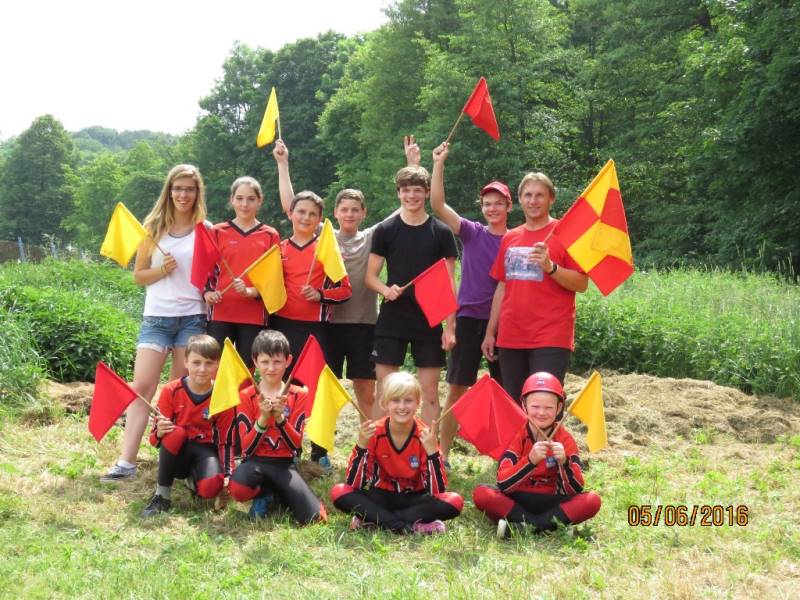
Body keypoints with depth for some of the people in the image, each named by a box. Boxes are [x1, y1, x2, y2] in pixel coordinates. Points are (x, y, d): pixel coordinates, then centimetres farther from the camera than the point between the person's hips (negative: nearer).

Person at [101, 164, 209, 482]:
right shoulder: (153, 228, 7)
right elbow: (138, 275, 9)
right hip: (156, 317, 1)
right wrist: (162, 270, -10)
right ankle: (127, 461, -9)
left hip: (192, 318, 0)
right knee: (141, 387, -8)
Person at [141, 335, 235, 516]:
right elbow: (155, 436, -5)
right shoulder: (171, 391, -9)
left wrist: (227, 475, -10)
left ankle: (193, 479, 9)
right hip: (177, 452, 0)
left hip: (206, 449, 0)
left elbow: (226, 440, -1)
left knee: (211, 488, -31)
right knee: (175, 433, -35)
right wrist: (160, 432, -30)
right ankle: (162, 495, -20)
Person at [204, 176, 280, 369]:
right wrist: (207, 292, -9)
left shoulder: (270, 236, 6)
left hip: (254, 316, 0)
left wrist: (251, 291, -13)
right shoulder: (218, 232, 8)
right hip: (221, 314, 0)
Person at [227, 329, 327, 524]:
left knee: (314, 518, -19)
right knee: (238, 489, -37)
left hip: (284, 464, 1)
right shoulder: (246, 396, 0)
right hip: (256, 462, -1)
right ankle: (264, 494, 1)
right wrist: (263, 419, -22)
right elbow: (247, 449, -7)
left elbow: (296, 444, -4)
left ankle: (275, 493, 12)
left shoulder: (298, 395, 3)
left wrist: (280, 417, -20)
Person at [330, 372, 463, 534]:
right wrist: (361, 445, -29)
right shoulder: (374, 433, -13)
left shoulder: (424, 436, -15)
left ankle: (371, 518, -22)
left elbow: (438, 490, -20)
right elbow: (355, 484, -18)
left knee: (454, 502, -28)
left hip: (414, 498, 0)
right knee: (339, 492, -25)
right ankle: (410, 527, -27)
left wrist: (432, 450, -31)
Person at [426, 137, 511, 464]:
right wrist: (439, 163, -17)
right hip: (469, 318, -1)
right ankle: (442, 454, 9)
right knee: (457, 389, 2)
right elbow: (438, 205, -10)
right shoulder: (472, 233, 2)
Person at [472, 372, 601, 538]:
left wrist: (564, 462, -30)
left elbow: (575, 490, -12)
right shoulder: (515, 436, -8)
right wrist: (530, 460, -33)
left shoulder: (565, 440, -4)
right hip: (517, 500, -1)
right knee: (481, 494, -28)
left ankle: (524, 526, -27)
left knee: (592, 501, -25)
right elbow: (503, 484, -19)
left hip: (550, 502, 1)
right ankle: (549, 524, -26)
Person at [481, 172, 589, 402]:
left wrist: (550, 267, -22)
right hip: (511, 337, 5)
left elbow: (581, 284, -7)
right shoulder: (509, 238, 14)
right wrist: (490, 332, 15)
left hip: (551, 338, -5)